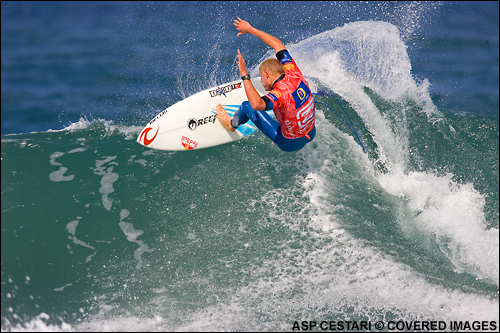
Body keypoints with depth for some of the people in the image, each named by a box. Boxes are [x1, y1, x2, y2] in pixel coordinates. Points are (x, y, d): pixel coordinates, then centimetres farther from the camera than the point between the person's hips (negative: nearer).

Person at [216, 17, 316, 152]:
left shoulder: (280, 93, -31)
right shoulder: (294, 74, -11)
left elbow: (257, 105, -51)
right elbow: (278, 45, 1)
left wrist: (244, 75, -43)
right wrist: (250, 29, 5)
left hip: (291, 143, -7)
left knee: (247, 106, -1)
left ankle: (232, 124, 29)